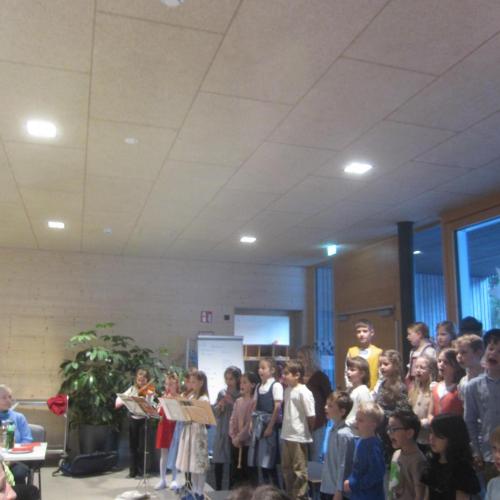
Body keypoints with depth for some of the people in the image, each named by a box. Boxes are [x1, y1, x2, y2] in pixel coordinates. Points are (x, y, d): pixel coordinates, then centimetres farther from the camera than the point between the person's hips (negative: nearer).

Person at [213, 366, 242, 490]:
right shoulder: (221, 393, 7)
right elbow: (215, 413, 6)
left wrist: (233, 403, -20)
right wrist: (220, 405, -12)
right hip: (221, 431, 4)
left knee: (233, 463, 3)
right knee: (218, 463, 6)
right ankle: (218, 489, 20)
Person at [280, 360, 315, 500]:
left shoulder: (304, 392, -17)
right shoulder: (287, 390, 8)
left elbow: (311, 416, -15)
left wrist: (307, 432, -3)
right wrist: (285, 429, 10)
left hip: (299, 436, -8)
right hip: (286, 435, 9)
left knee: (299, 469, 4)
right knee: (286, 467, 18)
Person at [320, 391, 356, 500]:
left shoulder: (343, 434, -22)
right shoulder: (333, 429, 4)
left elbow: (343, 466, -20)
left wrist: (339, 491, -18)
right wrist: (324, 482, 17)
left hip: (336, 490, -8)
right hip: (326, 487, 8)